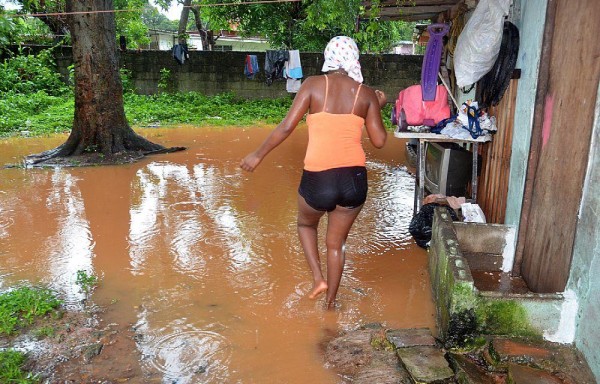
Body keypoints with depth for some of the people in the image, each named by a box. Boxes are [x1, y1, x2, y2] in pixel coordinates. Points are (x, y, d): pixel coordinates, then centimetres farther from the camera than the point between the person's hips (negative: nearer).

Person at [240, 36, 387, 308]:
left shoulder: (314, 84, -1)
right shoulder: (366, 94, 5)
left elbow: (287, 126, -6)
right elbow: (379, 141, 7)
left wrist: (258, 155, 5)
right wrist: (378, 107, 22)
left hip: (318, 178, -2)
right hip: (355, 179, 3)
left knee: (306, 224, 30)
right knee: (336, 242, 23)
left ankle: (318, 278, 16)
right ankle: (330, 302, 34)